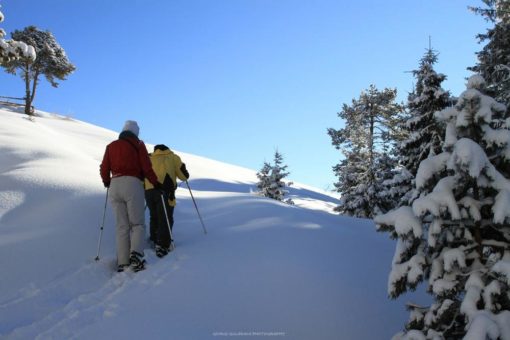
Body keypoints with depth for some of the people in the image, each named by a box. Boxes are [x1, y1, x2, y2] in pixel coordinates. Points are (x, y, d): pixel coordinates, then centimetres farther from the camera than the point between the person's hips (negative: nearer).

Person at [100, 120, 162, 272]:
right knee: (138, 224, 0)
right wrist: (156, 183, 12)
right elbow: (146, 168, 0)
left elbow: (104, 169, 14)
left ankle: (123, 263, -3)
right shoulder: (138, 144, 8)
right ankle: (136, 255, -23)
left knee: (121, 226, 5)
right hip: (133, 184, -3)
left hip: (115, 186, 4)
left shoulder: (111, 146, 18)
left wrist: (107, 182, 33)